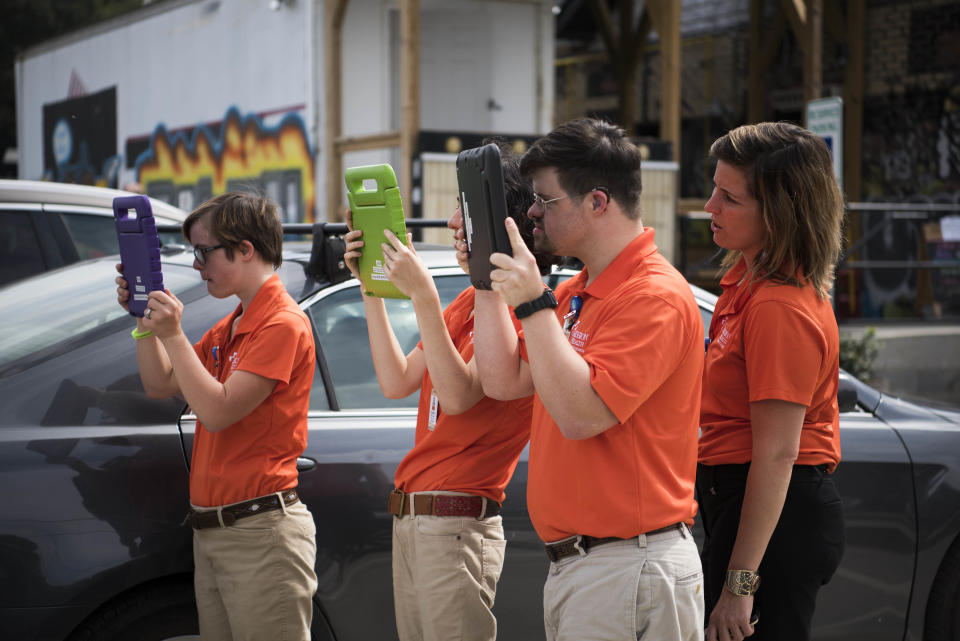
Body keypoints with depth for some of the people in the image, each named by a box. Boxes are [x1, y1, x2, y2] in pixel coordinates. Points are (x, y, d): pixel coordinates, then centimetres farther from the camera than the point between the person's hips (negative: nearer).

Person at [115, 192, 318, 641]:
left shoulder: (282, 325, -13)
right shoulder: (230, 327, 18)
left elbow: (217, 410, -18)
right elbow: (162, 386, 20)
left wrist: (173, 335, -17)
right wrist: (145, 322, 8)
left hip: (261, 535, -9)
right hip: (211, 534, 9)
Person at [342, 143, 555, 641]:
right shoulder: (466, 303, 16)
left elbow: (459, 396, -23)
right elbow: (396, 382, 14)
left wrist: (422, 294, -26)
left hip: (456, 525, -9)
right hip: (411, 520, 9)